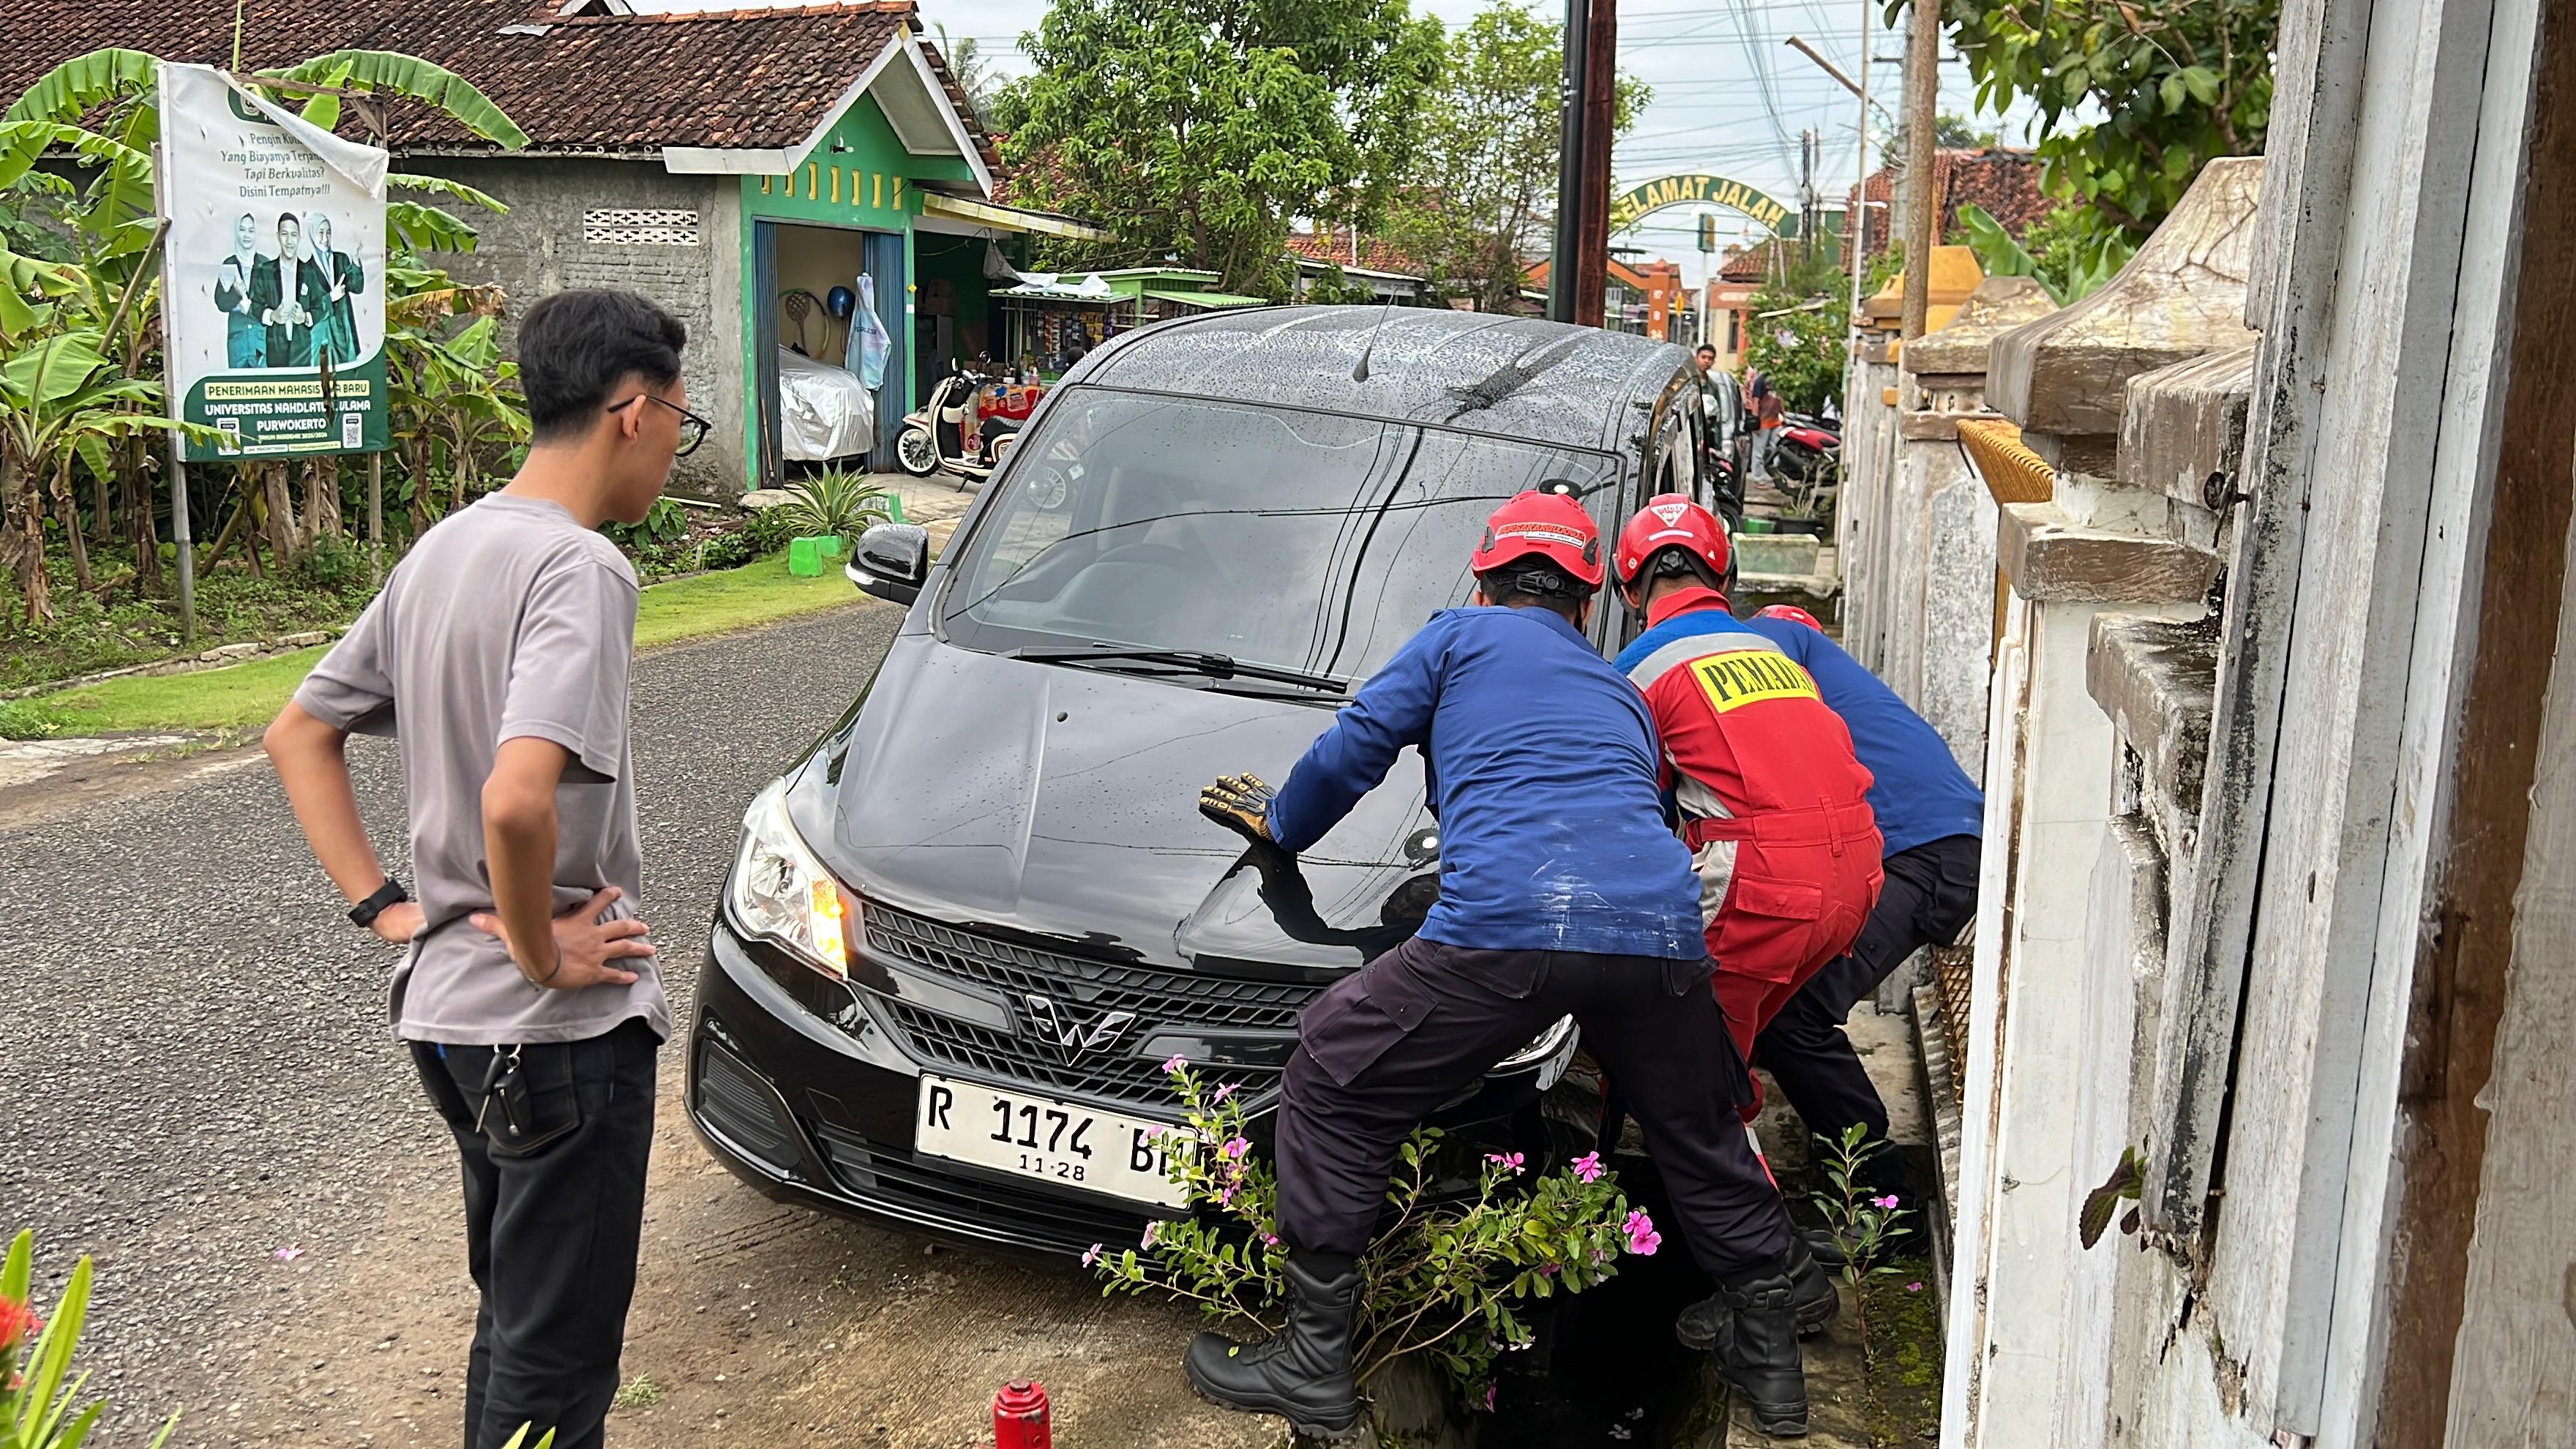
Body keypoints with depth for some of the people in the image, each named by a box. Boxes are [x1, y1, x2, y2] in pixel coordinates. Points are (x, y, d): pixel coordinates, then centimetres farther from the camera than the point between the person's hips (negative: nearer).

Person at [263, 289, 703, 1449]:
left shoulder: (443, 548, 9)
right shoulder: (580, 567, -20)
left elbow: (297, 734, 15)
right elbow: (518, 800, -34)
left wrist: (384, 908, 9)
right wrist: (541, 952, -18)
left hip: (444, 1008, 9)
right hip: (564, 1035, -9)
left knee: (512, 1319, 25)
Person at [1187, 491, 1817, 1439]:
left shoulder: (1460, 637, 21)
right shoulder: (1623, 693, 35)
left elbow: (1352, 750, 19)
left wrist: (1278, 822, 37)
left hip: (1508, 930, -5)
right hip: (1662, 933, 6)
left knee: (1330, 1090, 11)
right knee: (1701, 1136, 29)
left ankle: (1313, 1365, 14)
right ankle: (1771, 1358, 39)